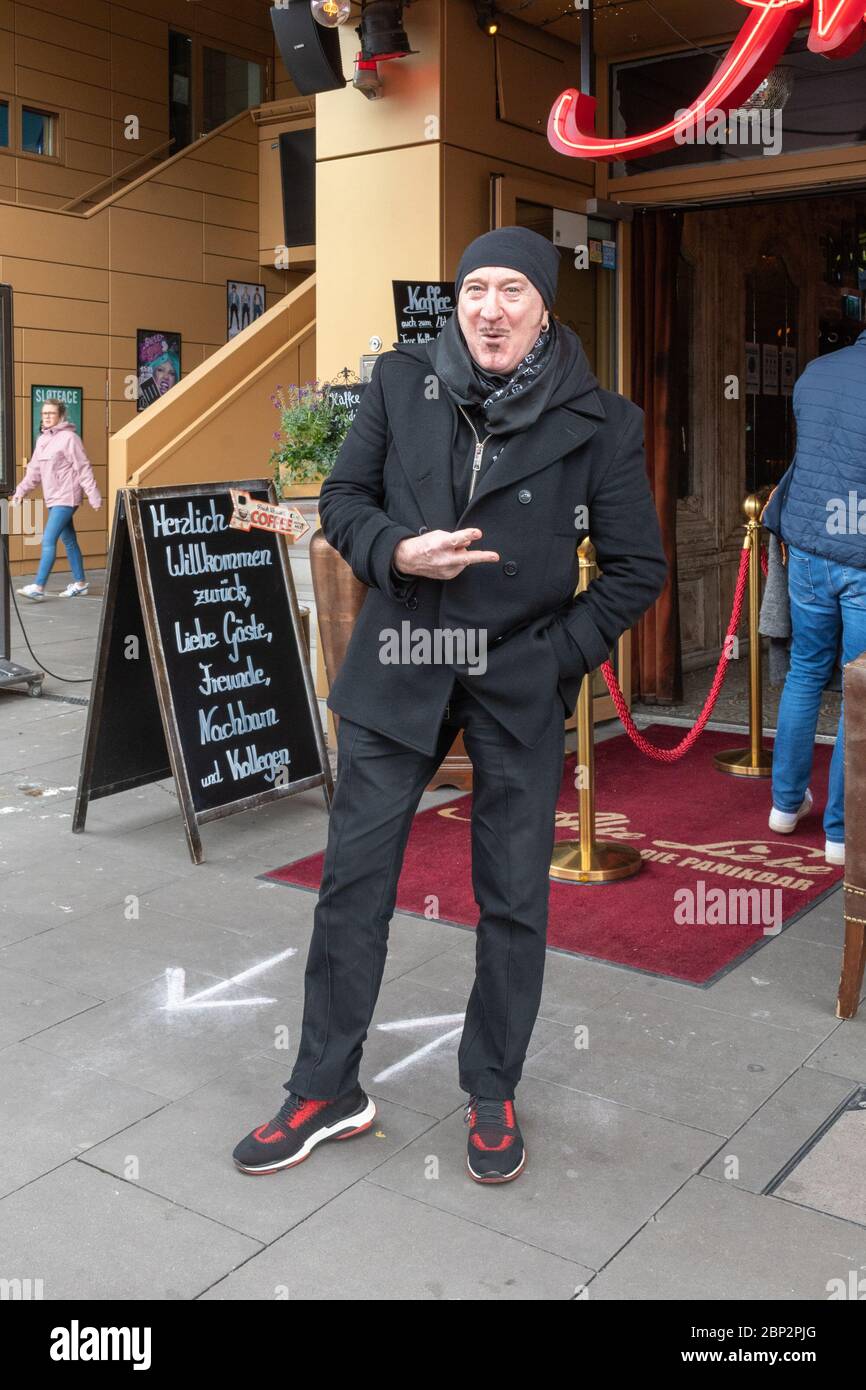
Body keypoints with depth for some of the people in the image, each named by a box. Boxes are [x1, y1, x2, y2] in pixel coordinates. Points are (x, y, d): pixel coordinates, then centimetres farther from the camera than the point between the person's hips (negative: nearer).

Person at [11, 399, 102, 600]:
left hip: (66, 498, -8)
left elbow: (83, 469, -12)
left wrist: (94, 497, -14)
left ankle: (38, 587, -14)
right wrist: (20, 492, 11)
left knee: (48, 540, -13)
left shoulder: (69, 438, -10)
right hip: (53, 500, 8)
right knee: (69, 541, 14)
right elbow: (34, 471, 18)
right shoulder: (42, 440, 13)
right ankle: (79, 583, 22)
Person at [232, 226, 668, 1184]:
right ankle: (326, 1091, 23)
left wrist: (561, 654, -9)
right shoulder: (401, 383, -1)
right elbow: (343, 497, 7)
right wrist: (396, 553, -13)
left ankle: (491, 1094, 30)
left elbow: (637, 569, 0)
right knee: (352, 879, 5)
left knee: (514, 897, 8)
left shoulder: (597, 424, -6)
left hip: (521, 683, -1)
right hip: (398, 667, 2)